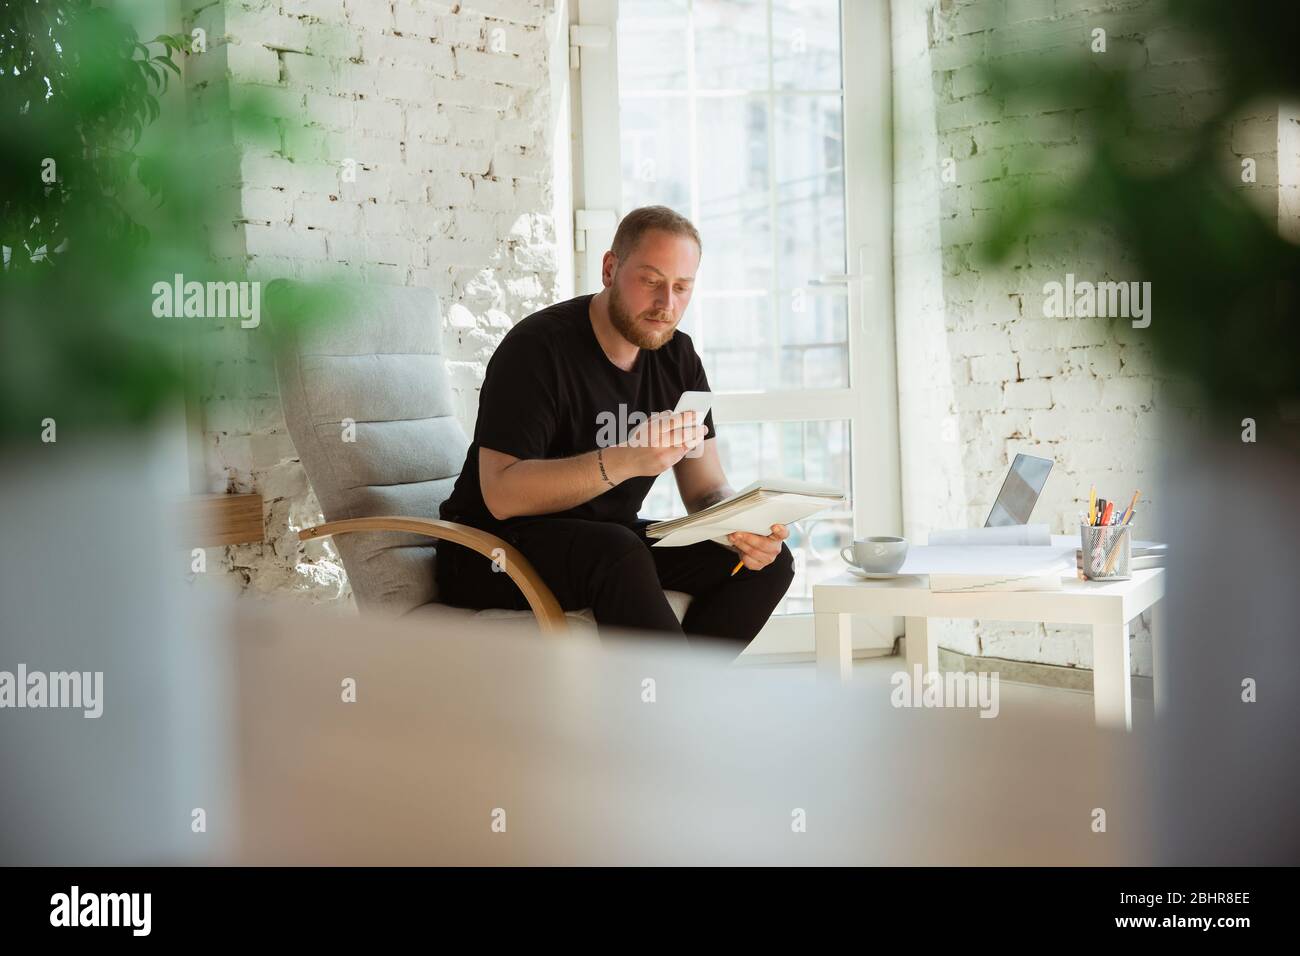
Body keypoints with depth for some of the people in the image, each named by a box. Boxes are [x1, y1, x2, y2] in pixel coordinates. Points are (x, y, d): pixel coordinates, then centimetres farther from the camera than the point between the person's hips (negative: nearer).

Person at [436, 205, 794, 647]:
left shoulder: (678, 357, 4)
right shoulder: (537, 348, -16)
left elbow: (707, 489, 3)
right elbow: (501, 494, -25)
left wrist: (742, 527, -21)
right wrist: (622, 461, -37)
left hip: (609, 542, 7)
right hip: (496, 550, -7)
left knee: (771, 560, -11)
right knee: (617, 552, -38)